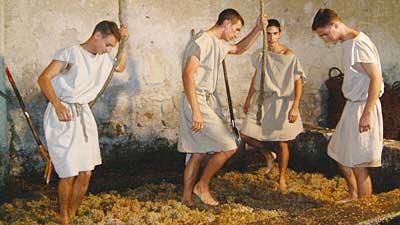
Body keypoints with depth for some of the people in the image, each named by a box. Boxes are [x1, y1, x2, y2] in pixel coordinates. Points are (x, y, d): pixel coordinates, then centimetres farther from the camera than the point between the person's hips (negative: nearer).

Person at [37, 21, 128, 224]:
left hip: (84, 114, 7)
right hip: (62, 116, -7)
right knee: (69, 173, -6)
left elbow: (120, 67, 34)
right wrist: (57, 105, -31)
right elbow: (43, 79, -16)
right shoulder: (71, 53, -9)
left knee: (86, 172, 4)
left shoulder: (104, 58, 14)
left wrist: (123, 41, 20)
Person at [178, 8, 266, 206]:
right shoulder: (202, 41, -15)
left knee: (198, 153, 12)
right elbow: (187, 74, -23)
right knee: (228, 147, -7)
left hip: (208, 101, 10)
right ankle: (202, 186, 8)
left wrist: (257, 29, 21)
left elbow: (239, 49, 35)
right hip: (197, 101, -10)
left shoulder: (219, 44, 15)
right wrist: (196, 110, -29)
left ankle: (187, 196, 21)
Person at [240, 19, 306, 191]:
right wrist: (248, 99, 20)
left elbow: (298, 81, -12)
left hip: (281, 102, -5)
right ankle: (268, 154, 23)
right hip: (261, 100, 5)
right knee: (245, 134, -3)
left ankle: (282, 178, 23)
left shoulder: (289, 56, -12)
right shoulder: (261, 54, 4)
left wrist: (295, 107, -20)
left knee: (282, 143, 5)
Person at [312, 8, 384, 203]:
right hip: (352, 106, 10)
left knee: (359, 163, -2)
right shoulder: (347, 43, 10)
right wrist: (358, 110, 18)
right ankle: (353, 194, 36)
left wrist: (367, 114, -24)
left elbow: (376, 79, -22)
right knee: (339, 152, 20)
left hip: (363, 107, -10)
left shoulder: (359, 43, -18)